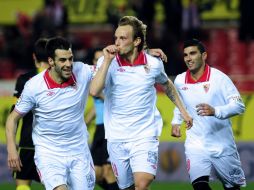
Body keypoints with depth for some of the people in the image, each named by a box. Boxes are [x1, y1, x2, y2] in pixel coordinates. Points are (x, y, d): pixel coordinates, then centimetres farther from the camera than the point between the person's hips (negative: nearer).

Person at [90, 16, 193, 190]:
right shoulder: (107, 62, -5)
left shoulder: (154, 64, -1)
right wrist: (107, 60, -21)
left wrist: (183, 110, 22)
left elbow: (167, 84, 21)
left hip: (145, 135, -1)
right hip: (117, 138, 1)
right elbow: (94, 91, -21)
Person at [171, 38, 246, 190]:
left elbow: (239, 106, -19)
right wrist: (176, 122, 8)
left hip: (222, 145, -2)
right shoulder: (179, 81, 2)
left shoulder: (219, 78, -13)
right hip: (196, 143, 2)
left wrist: (215, 111, -35)